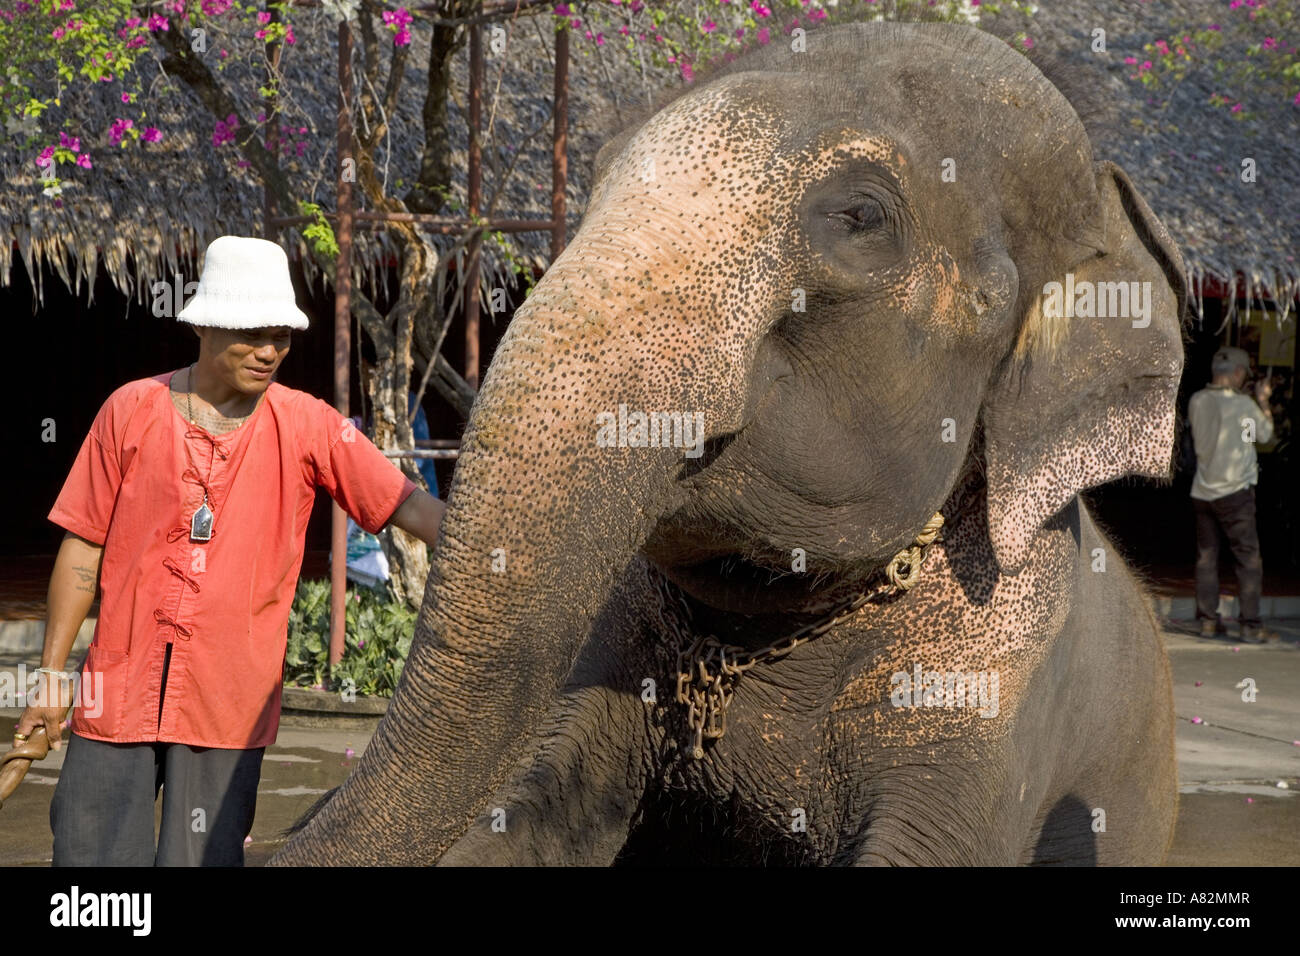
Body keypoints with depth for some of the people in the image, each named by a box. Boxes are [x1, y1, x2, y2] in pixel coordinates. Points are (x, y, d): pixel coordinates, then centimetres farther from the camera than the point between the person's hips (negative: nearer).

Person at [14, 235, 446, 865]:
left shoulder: (307, 427, 1)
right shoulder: (132, 411, 3)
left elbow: (407, 505, -7)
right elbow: (82, 547, 6)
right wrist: (52, 674, 5)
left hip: (227, 704, -1)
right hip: (118, 691, 1)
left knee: (204, 858, 2)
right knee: (89, 854, 3)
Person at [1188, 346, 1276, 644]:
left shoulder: (1196, 401, 0)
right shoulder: (1243, 404, -13)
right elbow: (1265, 434, 2)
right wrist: (1263, 400, 15)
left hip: (1202, 492, 5)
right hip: (1234, 492, -5)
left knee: (1206, 558, 13)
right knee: (1249, 558, 1)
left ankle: (1208, 620, 14)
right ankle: (1251, 626, -1)